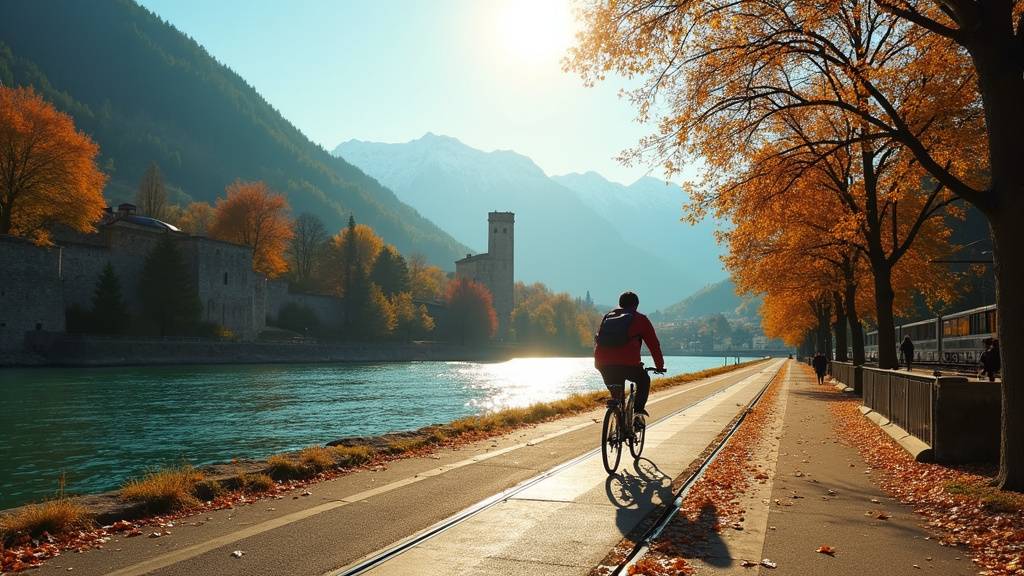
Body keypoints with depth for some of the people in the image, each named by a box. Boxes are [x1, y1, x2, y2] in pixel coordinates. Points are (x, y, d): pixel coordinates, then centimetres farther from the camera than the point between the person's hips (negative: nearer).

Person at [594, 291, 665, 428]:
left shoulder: (608, 316, 27)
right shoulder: (640, 319, 15)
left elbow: (598, 341, 33)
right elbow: (654, 344, 18)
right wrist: (659, 366, 28)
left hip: (603, 364, 4)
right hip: (627, 363, -4)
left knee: (616, 393, 24)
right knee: (644, 380, 26)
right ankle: (638, 411, 10)